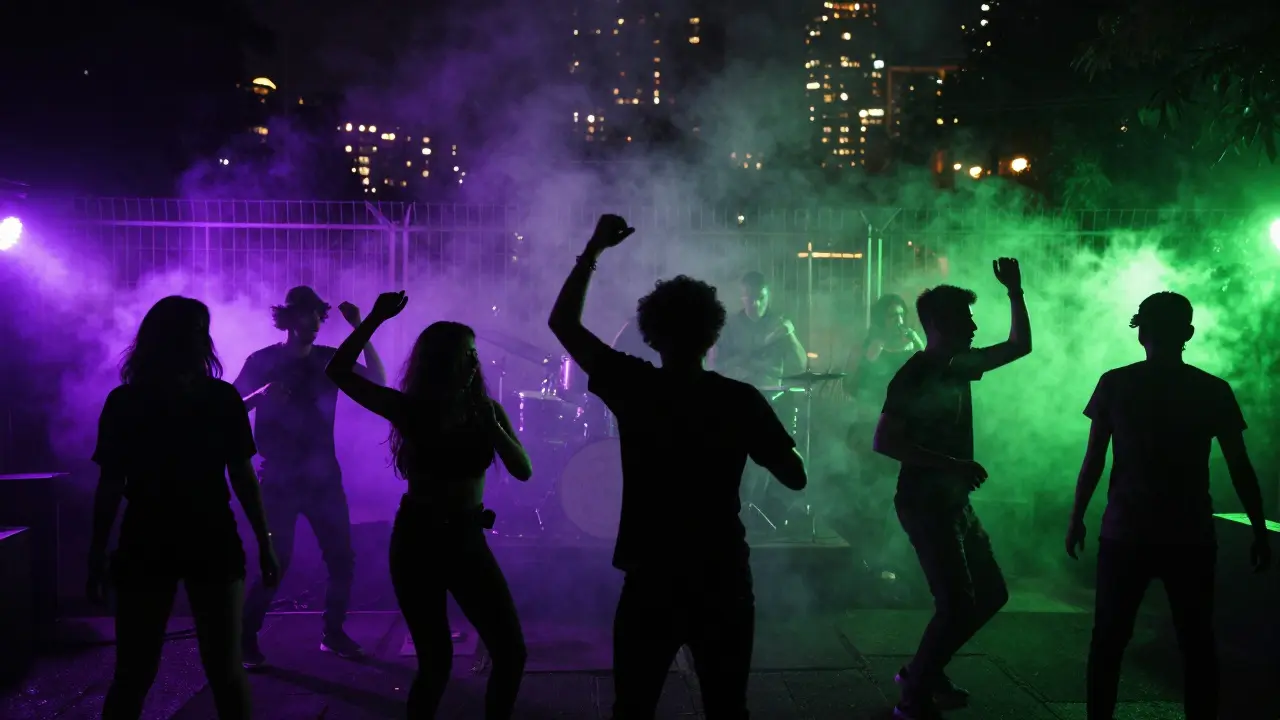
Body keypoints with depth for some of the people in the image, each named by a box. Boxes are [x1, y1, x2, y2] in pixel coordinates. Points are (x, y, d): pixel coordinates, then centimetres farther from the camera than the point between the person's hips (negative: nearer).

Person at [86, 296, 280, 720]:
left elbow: (242, 474, 3)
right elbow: (110, 484, 1)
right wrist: (97, 555, 1)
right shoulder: (124, 402, -1)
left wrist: (264, 542, 3)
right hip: (145, 547, 0)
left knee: (225, 670, 1)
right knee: (133, 675, 6)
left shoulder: (221, 398, 0)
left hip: (214, 545, 0)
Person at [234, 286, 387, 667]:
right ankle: (246, 639, 11)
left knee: (342, 558, 4)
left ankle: (333, 633, 20)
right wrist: (261, 394, -25)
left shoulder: (329, 359, 4)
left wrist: (360, 328, -13)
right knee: (276, 561, -6)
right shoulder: (262, 361, -3)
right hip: (279, 479, -3)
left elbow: (377, 381, -8)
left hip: (324, 476, 4)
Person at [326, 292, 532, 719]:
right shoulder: (409, 409, -8)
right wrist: (376, 318, -21)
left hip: (468, 539, 3)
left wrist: (492, 427, -20)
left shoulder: (487, 410, 0)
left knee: (512, 653, 2)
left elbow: (523, 472, -7)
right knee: (436, 661, 2)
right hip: (418, 540, -3)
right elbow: (338, 371, -14)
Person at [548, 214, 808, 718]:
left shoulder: (633, 387, -9)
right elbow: (795, 478, -2)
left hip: (651, 582, 0)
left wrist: (594, 249, 4)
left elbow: (562, 322, 0)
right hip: (724, 582, 1)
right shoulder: (741, 399, -9)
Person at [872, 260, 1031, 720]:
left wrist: (1015, 293, 9)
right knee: (957, 605, -7)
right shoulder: (913, 376, -18)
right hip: (925, 505, -9)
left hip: (955, 502, 9)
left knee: (991, 595, 15)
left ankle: (923, 671, 27)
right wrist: (952, 463, -26)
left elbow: (1020, 347, 20)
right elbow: (884, 442, -24)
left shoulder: (960, 366, 8)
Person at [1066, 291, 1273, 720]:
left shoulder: (1115, 384, -4)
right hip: (1190, 538, 1)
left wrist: (1077, 518, 5)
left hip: (1126, 534, -1)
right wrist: (1260, 532, 9)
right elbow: (1241, 470, 0)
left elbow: (1093, 461, -4)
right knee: (1196, 642, 11)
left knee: (1109, 639, 9)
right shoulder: (1213, 391, -2)